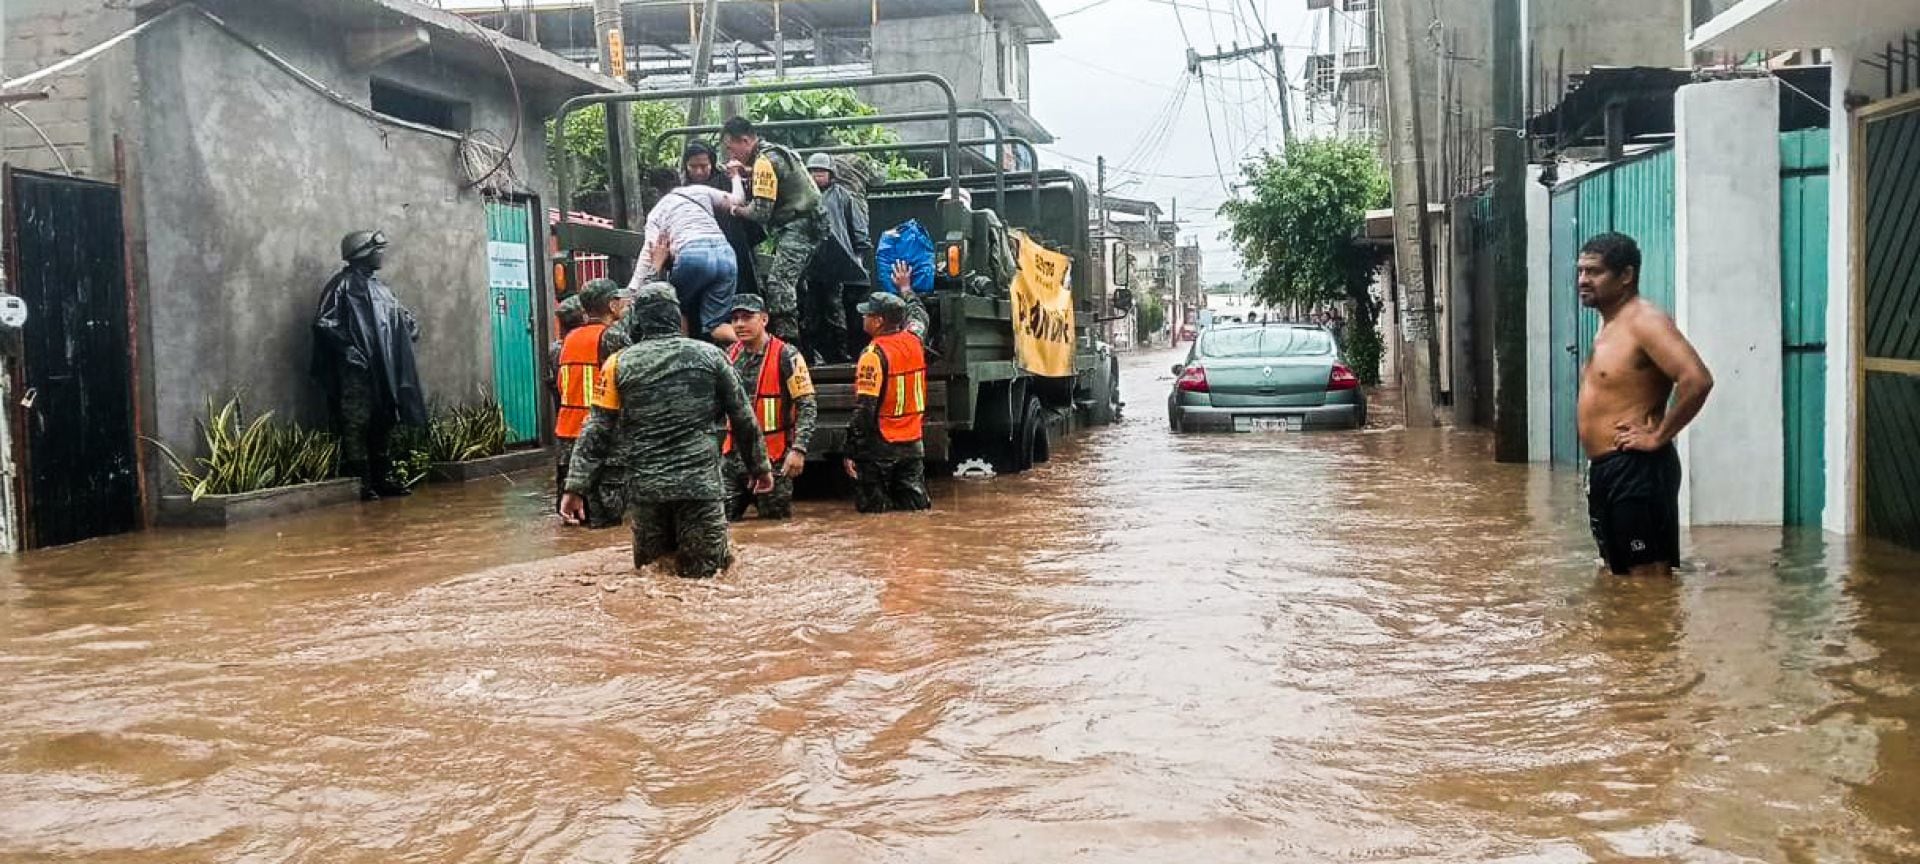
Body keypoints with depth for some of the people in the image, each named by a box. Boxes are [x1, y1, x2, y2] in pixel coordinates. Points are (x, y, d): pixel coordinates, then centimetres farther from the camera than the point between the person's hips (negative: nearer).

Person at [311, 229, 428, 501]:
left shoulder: (381, 287, 19)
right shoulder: (343, 284, -4)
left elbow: (403, 316, 30)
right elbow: (323, 323, -11)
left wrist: (411, 330, 10)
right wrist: (348, 349, -16)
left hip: (385, 369, 7)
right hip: (356, 370, -7)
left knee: (385, 424, 9)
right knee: (357, 423, -7)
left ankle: (383, 479, 17)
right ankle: (360, 482, -5)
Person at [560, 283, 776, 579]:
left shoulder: (619, 364, 2)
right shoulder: (710, 356, 3)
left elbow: (597, 431, 0)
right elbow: (743, 418, 8)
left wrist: (575, 487, 2)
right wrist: (760, 466, 19)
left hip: (645, 485, 1)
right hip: (700, 483, -1)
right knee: (703, 570, 2)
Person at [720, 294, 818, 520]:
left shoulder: (786, 355, -11)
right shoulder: (731, 354, 7)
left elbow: (807, 406, -13)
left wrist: (798, 449, -20)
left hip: (772, 456, -5)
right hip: (735, 453, 5)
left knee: (776, 519, 5)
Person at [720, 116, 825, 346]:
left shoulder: (765, 161, -14)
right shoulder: (774, 152, 16)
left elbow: (761, 212, -17)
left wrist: (736, 210, 1)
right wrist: (744, 171, 11)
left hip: (797, 227, -11)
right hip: (808, 225, 11)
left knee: (778, 283, -18)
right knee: (790, 284, 11)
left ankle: (786, 341, -22)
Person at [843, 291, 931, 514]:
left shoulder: (874, 354, -17)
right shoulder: (914, 342, 3)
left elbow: (864, 409, -19)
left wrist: (851, 451, -16)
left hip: (880, 446, -6)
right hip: (913, 443, 6)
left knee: (872, 509, 1)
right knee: (916, 507, 8)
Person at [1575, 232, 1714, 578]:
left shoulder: (1644, 321, -14)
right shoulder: (1608, 325, 17)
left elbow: (1697, 380, -27)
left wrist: (1659, 436, -19)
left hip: (1636, 470, -10)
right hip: (1604, 470, 10)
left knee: (1649, 581, -8)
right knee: (1619, 575, 15)